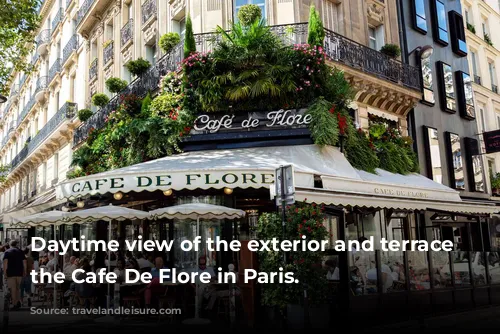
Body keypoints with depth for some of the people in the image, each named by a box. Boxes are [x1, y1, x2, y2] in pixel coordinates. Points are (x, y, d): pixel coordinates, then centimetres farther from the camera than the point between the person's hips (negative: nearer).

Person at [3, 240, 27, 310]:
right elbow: (24, 263, 5)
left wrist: (5, 273, -9)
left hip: (11, 273, -3)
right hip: (19, 273, 3)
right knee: (18, 288, 16)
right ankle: (18, 301, 1)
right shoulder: (21, 252, 9)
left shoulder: (7, 252, 2)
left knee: (13, 289, -1)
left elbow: (5, 262, -11)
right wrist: (24, 272, 11)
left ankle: (15, 304, -3)